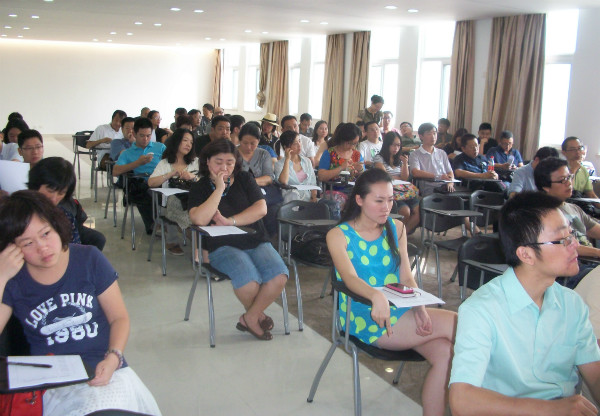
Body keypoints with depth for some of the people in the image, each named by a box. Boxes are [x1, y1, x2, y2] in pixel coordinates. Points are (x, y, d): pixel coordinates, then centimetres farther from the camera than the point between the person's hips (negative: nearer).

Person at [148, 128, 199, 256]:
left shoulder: (195, 161, 24)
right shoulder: (165, 163, 19)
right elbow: (151, 183, 2)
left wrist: (193, 177, -11)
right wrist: (171, 174, -6)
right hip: (171, 203, 0)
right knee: (172, 199, -38)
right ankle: (172, 241, -19)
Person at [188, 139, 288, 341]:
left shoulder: (244, 179, 12)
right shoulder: (200, 188, 4)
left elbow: (261, 209, -3)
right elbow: (199, 219, -16)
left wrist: (230, 221, -13)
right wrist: (219, 189, -13)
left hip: (256, 242, 3)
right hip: (223, 246, -3)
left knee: (279, 276, -25)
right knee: (249, 279, -33)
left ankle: (249, 318, -1)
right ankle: (258, 315, 2)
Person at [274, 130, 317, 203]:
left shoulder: (307, 161, 17)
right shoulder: (279, 164, 2)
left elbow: (313, 183, 14)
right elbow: (283, 181, -17)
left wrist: (314, 198, -6)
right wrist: (287, 159, -11)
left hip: (308, 200, 4)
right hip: (290, 201, -3)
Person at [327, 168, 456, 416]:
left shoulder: (397, 229, 11)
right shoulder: (338, 236, -2)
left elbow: (407, 278, 7)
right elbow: (350, 278, -18)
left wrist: (420, 308, -14)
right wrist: (376, 296, -39)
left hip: (399, 312, 5)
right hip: (364, 320, -5)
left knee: (444, 352, -22)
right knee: (456, 324, -21)